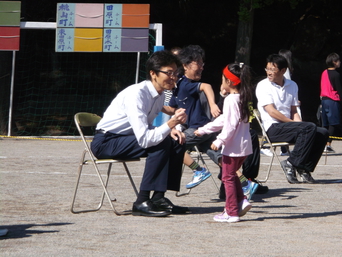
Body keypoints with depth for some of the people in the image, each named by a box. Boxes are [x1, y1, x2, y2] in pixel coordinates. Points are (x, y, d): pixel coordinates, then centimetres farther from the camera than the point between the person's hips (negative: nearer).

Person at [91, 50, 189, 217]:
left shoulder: (160, 94, 2)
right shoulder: (136, 94, -26)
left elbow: (150, 127, 13)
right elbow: (144, 139, -32)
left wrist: (170, 130, -5)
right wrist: (170, 124, -38)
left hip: (127, 138, 9)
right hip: (105, 142, -9)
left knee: (177, 143, -3)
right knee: (161, 144, -27)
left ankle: (159, 197, -3)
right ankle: (142, 202, -25)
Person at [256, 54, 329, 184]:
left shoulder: (292, 86, 16)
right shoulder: (263, 86, -3)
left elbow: (294, 111, 16)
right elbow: (271, 111, -11)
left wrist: (299, 124, -6)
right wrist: (295, 123, -11)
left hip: (288, 126, 7)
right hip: (273, 128, -7)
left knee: (322, 133, -11)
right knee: (310, 128, -27)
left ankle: (305, 168, -7)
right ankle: (291, 163, -21)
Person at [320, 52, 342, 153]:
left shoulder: (324, 73, 11)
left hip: (324, 100, 8)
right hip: (333, 101, -8)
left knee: (326, 124, 10)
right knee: (334, 124, -7)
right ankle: (328, 145, -15)